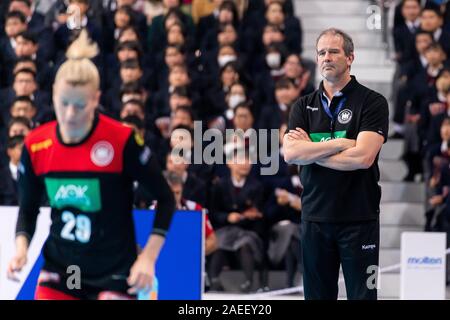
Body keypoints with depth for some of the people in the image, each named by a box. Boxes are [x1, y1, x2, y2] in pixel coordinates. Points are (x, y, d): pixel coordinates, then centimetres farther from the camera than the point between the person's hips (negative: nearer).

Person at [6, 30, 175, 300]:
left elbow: (165, 199, -6)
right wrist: (21, 247, -9)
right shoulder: (36, 146, -5)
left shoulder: (122, 141, -17)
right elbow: (28, 208, 10)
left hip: (114, 275, -3)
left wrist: (148, 257, -14)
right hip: (59, 271, 3)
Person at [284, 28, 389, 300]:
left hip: (359, 219, -4)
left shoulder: (372, 102, -3)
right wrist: (339, 144, -13)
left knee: (362, 294, -2)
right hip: (315, 216, 4)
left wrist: (310, 150, -9)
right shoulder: (304, 106, 10)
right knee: (318, 294, 8)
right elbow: (290, 154, -6)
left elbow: (363, 156, -17)